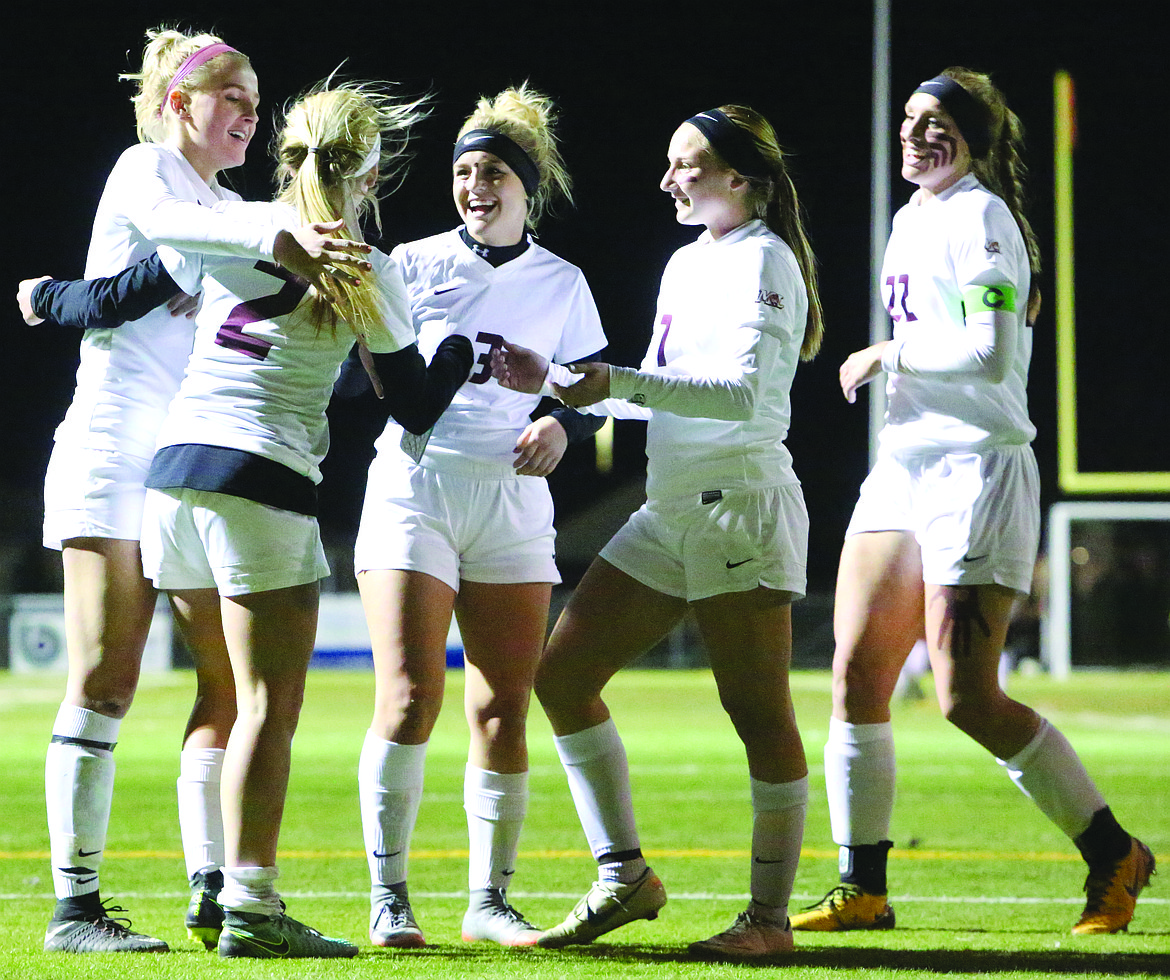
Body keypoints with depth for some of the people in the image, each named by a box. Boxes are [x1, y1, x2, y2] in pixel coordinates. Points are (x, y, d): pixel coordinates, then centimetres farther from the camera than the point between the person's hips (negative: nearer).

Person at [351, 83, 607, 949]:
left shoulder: (562, 284, 10)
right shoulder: (416, 264, 3)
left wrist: (561, 426, -6)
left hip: (512, 499, 2)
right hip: (414, 487, -2)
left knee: (504, 709, 0)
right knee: (410, 697, -13)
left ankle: (490, 899, 10)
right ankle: (389, 898, -4)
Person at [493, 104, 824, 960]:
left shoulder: (762, 260, -8)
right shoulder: (687, 263, 18)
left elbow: (746, 393, -21)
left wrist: (621, 382, -28)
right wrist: (556, 382, 19)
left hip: (740, 503, -9)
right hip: (671, 511, 9)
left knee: (759, 712, -6)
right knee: (563, 672, 4)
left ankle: (771, 915, -1)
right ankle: (625, 878, 10)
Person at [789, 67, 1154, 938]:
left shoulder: (979, 217, -11)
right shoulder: (911, 221, 17)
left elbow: (990, 350, -22)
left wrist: (886, 355, -12)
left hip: (976, 470, -9)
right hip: (904, 466, 9)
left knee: (967, 698, -11)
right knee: (857, 675, 2)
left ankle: (1113, 854, 3)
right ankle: (863, 889, 8)